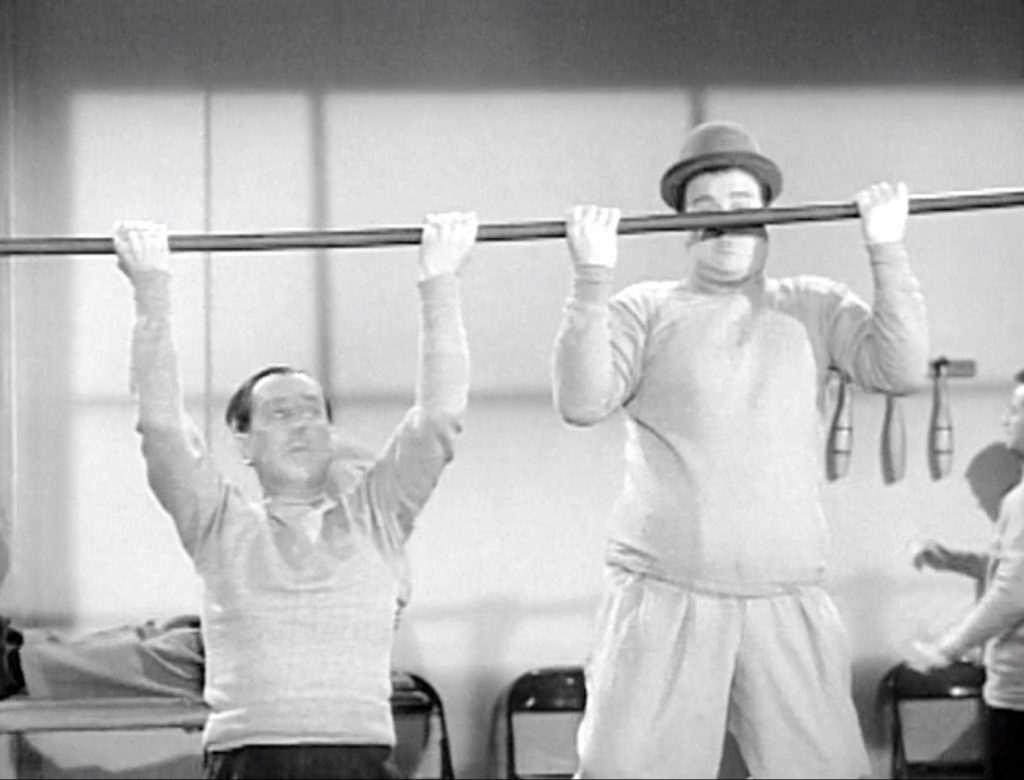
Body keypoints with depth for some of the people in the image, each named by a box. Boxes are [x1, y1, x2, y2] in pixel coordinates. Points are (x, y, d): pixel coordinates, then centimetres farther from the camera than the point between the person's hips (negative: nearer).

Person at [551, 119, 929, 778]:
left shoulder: (813, 307, 13)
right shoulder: (646, 309, 7)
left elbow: (902, 370, 1)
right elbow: (581, 402, -7)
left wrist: (887, 249, -4)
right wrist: (593, 277, -13)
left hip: (788, 602, 2)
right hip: (663, 597, -2)